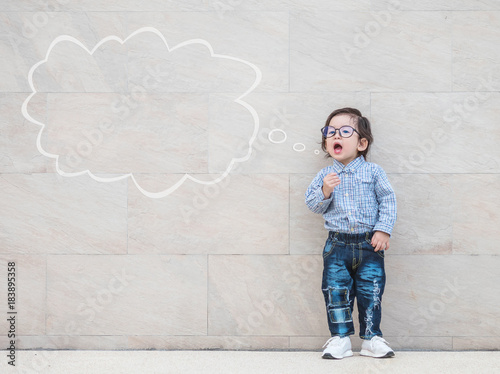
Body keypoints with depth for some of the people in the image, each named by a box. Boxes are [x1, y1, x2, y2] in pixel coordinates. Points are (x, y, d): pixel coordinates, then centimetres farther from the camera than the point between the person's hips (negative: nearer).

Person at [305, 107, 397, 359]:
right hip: (337, 245, 1)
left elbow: (388, 200, 0)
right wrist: (324, 192, -15)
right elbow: (313, 205, 4)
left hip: (369, 244, -1)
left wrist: (383, 230, -8)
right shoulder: (325, 175, 5)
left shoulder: (373, 172, 0)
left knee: (371, 290, 1)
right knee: (335, 290, 0)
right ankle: (340, 337, 11)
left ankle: (371, 337, 14)